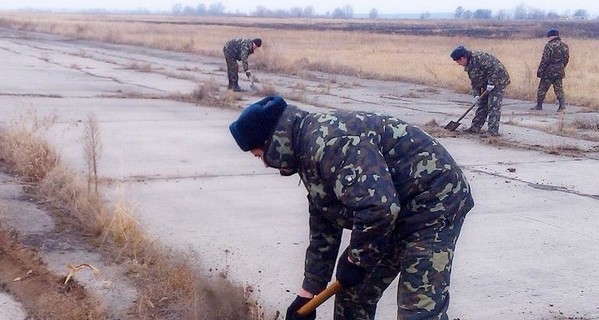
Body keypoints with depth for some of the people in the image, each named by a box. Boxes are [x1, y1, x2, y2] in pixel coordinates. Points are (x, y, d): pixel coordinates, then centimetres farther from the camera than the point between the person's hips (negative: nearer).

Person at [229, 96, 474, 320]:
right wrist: (308, 293, 16)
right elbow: (323, 231, 14)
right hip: (398, 211, 11)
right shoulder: (310, 152, 7)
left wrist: (355, 259, -18)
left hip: (433, 204, -11)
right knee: (353, 290, 15)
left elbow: (378, 208, -35)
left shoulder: (330, 140, -26)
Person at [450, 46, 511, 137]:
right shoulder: (469, 65, 10)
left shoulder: (479, 57, -22)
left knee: (494, 106, -13)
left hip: (498, 80, -10)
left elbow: (493, 67, -28)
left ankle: (493, 130, -13)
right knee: (482, 105, 14)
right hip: (487, 84, 10)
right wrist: (476, 95, 0)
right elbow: (474, 81, 12)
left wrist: (491, 82, -26)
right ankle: (475, 127, 22)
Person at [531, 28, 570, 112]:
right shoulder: (565, 46, 7)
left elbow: (545, 60, -16)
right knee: (559, 89, 10)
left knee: (542, 89, 6)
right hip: (559, 72, 6)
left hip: (549, 71, -6)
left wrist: (540, 71, -10)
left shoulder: (549, 46, -14)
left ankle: (539, 106, 11)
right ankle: (562, 105, -1)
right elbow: (566, 59, 12)